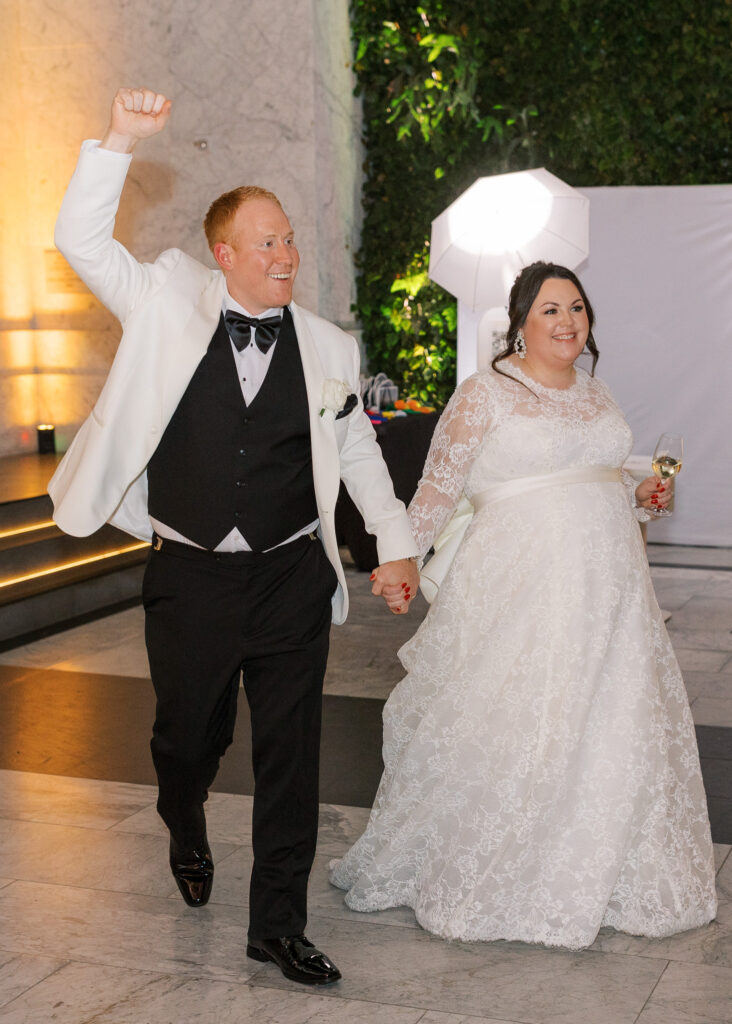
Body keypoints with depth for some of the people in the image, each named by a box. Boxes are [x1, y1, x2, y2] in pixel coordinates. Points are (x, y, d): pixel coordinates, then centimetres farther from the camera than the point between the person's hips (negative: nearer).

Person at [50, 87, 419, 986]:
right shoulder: (170, 308, -2)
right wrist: (120, 140, -15)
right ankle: (186, 835, 51)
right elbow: (81, 242, -6)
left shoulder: (326, 346, 3)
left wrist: (395, 542, 10)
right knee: (187, 735, 16)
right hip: (190, 577, -1)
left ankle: (278, 923, 18)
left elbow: (355, 448, 13)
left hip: (293, 581, 1)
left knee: (290, 756, 3)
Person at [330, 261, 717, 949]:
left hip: (606, 580, 6)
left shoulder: (595, 392, 15)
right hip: (521, 582, -6)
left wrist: (639, 497, 8)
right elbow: (440, 485, -4)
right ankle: (494, 878, 15)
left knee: (609, 726, 10)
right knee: (510, 729, -2)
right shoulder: (486, 393, -4)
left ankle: (593, 876, 26)